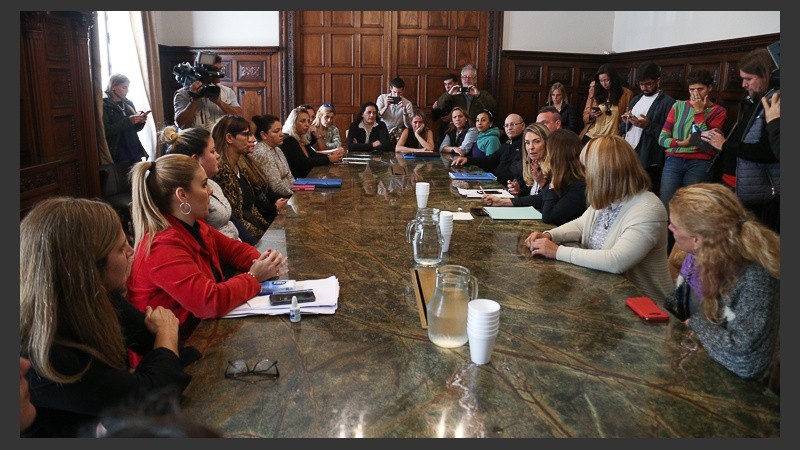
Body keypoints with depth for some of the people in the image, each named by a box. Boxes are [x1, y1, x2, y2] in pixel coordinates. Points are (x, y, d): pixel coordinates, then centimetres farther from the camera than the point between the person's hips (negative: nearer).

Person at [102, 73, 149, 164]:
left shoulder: (128, 103, 12)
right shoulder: (104, 105, -6)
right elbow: (106, 131, -17)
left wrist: (141, 121, -3)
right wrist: (128, 121, -22)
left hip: (135, 153, 5)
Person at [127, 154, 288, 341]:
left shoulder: (194, 226, 1)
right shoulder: (163, 247, -25)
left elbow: (234, 248, 13)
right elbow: (212, 302, -30)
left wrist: (264, 262, -7)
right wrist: (254, 277, -16)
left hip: (203, 324, 8)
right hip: (181, 341, -8)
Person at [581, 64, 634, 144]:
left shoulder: (626, 93, -1)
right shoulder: (595, 91, 5)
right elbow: (585, 116, 7)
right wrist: (591, 115, -13)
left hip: (611, 139, -2)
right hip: (590, 136, 2)